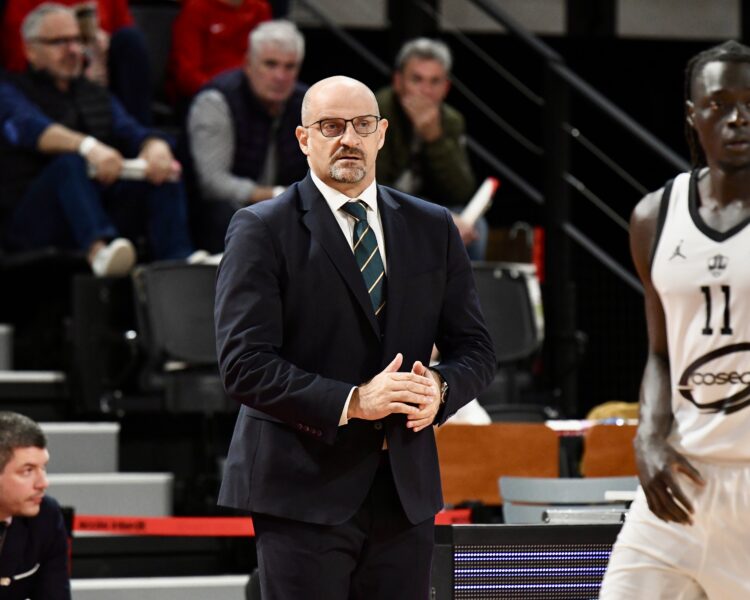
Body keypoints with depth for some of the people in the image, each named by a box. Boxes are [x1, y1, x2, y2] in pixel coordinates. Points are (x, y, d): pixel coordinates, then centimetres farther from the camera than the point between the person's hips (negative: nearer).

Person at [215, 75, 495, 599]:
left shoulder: (432, 228, 13)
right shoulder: (262, 230, -2)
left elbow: (475, 349, 14)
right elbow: (244, 363, -11)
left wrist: (440, 388, -9)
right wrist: (350, 402, -20)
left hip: (406, 490, 5)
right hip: (304, 488, -5)